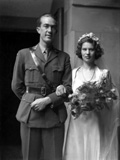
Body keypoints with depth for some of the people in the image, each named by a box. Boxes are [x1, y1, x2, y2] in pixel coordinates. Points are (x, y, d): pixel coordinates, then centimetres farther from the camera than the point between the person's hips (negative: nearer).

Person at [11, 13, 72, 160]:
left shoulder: (64, 57, 6)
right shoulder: (24, 54, 6)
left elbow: (68, 87, 1)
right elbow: (16, 86, 10)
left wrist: (47, 100, -10)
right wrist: (31, 101, 11)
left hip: (55, 115, 0)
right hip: (29, 114, 0)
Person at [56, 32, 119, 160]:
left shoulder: (104, 73, 3)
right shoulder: (73, 73, 6)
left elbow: (109, 99, 2)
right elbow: (68, 97, 7)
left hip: (97, 123, -1)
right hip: (77, 122, 1)